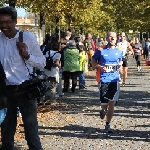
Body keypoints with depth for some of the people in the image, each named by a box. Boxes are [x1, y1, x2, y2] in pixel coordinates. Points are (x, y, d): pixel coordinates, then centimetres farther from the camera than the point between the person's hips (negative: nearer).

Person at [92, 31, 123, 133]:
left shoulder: (119, 52, 8)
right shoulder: (101, 51, -1)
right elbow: (93, 63, 5)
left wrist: (120, 65, -1)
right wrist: (101, 67, -13)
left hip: (114, 79, 2)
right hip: (104, 79, -2)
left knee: (112, 103, 0)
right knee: (104, 104, -2)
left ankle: (108, 125, 12)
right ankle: (104, 110, 36)